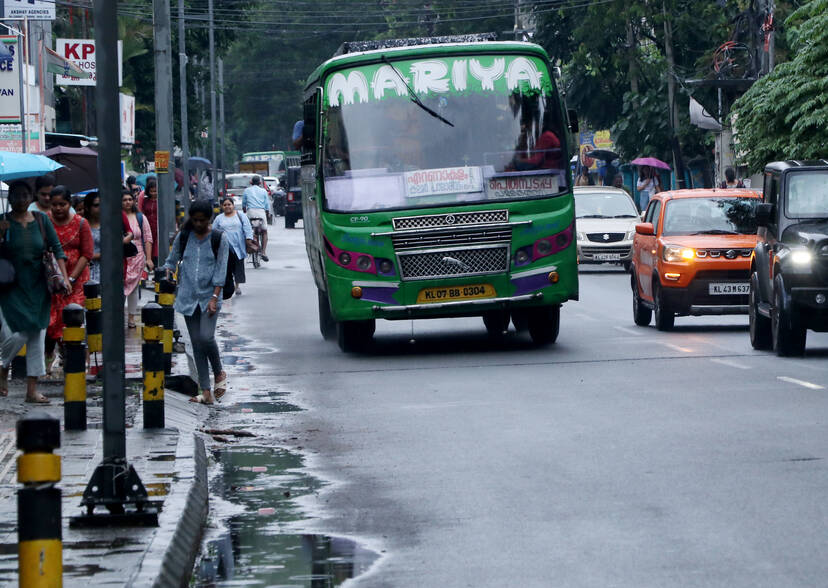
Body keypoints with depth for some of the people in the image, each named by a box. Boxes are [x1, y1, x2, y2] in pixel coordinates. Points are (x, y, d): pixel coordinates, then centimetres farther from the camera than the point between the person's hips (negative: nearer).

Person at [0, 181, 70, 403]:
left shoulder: (41, 219, 5)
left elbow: (57, 248, 6)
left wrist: (63, 276, -5)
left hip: (38, 287, 3)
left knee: (38, 336, 0)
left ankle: (32, 389, 5)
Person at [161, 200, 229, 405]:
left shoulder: (219, 239, -2)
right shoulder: (183, 237, 6)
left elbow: (221, 270, -6)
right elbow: (172, 260, 14)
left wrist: (214, 298, -13)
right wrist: (167, 274, -7)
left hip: (209, 296, -3)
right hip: (188, 297, 3)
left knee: (206, 337, -18)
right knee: (196, 342, 2)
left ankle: (219, 373, 10)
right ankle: (205, 391, 3)